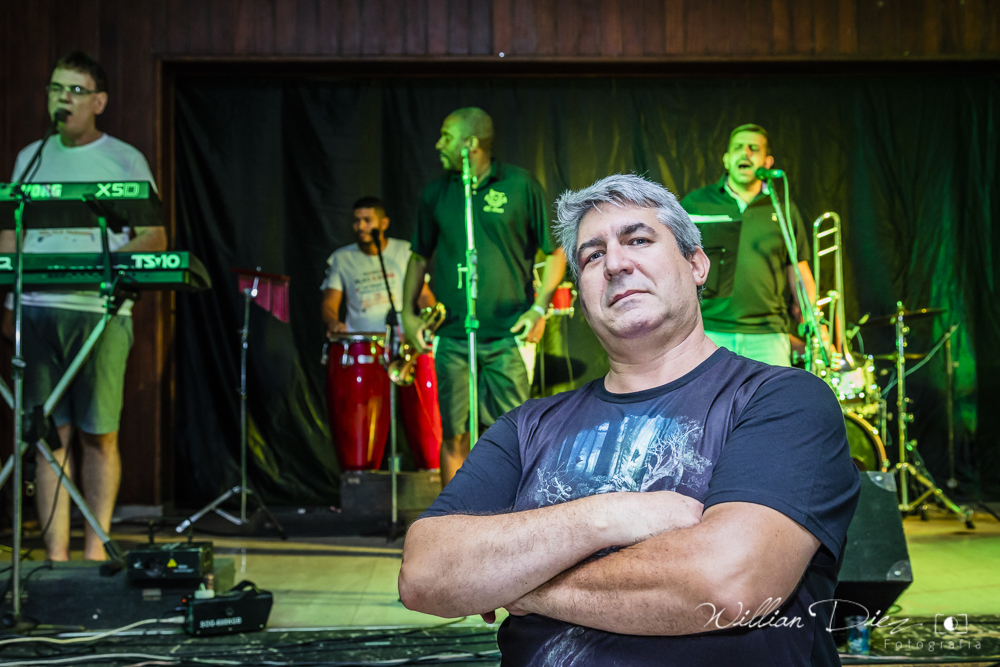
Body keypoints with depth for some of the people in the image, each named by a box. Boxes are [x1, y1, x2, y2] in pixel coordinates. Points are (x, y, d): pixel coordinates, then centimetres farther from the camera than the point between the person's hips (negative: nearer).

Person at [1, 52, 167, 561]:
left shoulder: (124, 160, 6)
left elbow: (156, 237, 3)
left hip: (101, 312, -3)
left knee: (99, 434, -1)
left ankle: (96, 549, 7)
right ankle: (56, 554, 5)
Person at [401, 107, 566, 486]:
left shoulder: (520, 186, 0)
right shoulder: (436, 194, 9)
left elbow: (555, 251, 4)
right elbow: (419, 256, 20)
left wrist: (539, 307, -7)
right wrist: (408, 312, 8)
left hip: (508, 336, -3)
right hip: (452, 337, 3)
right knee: (454, 436, 4)